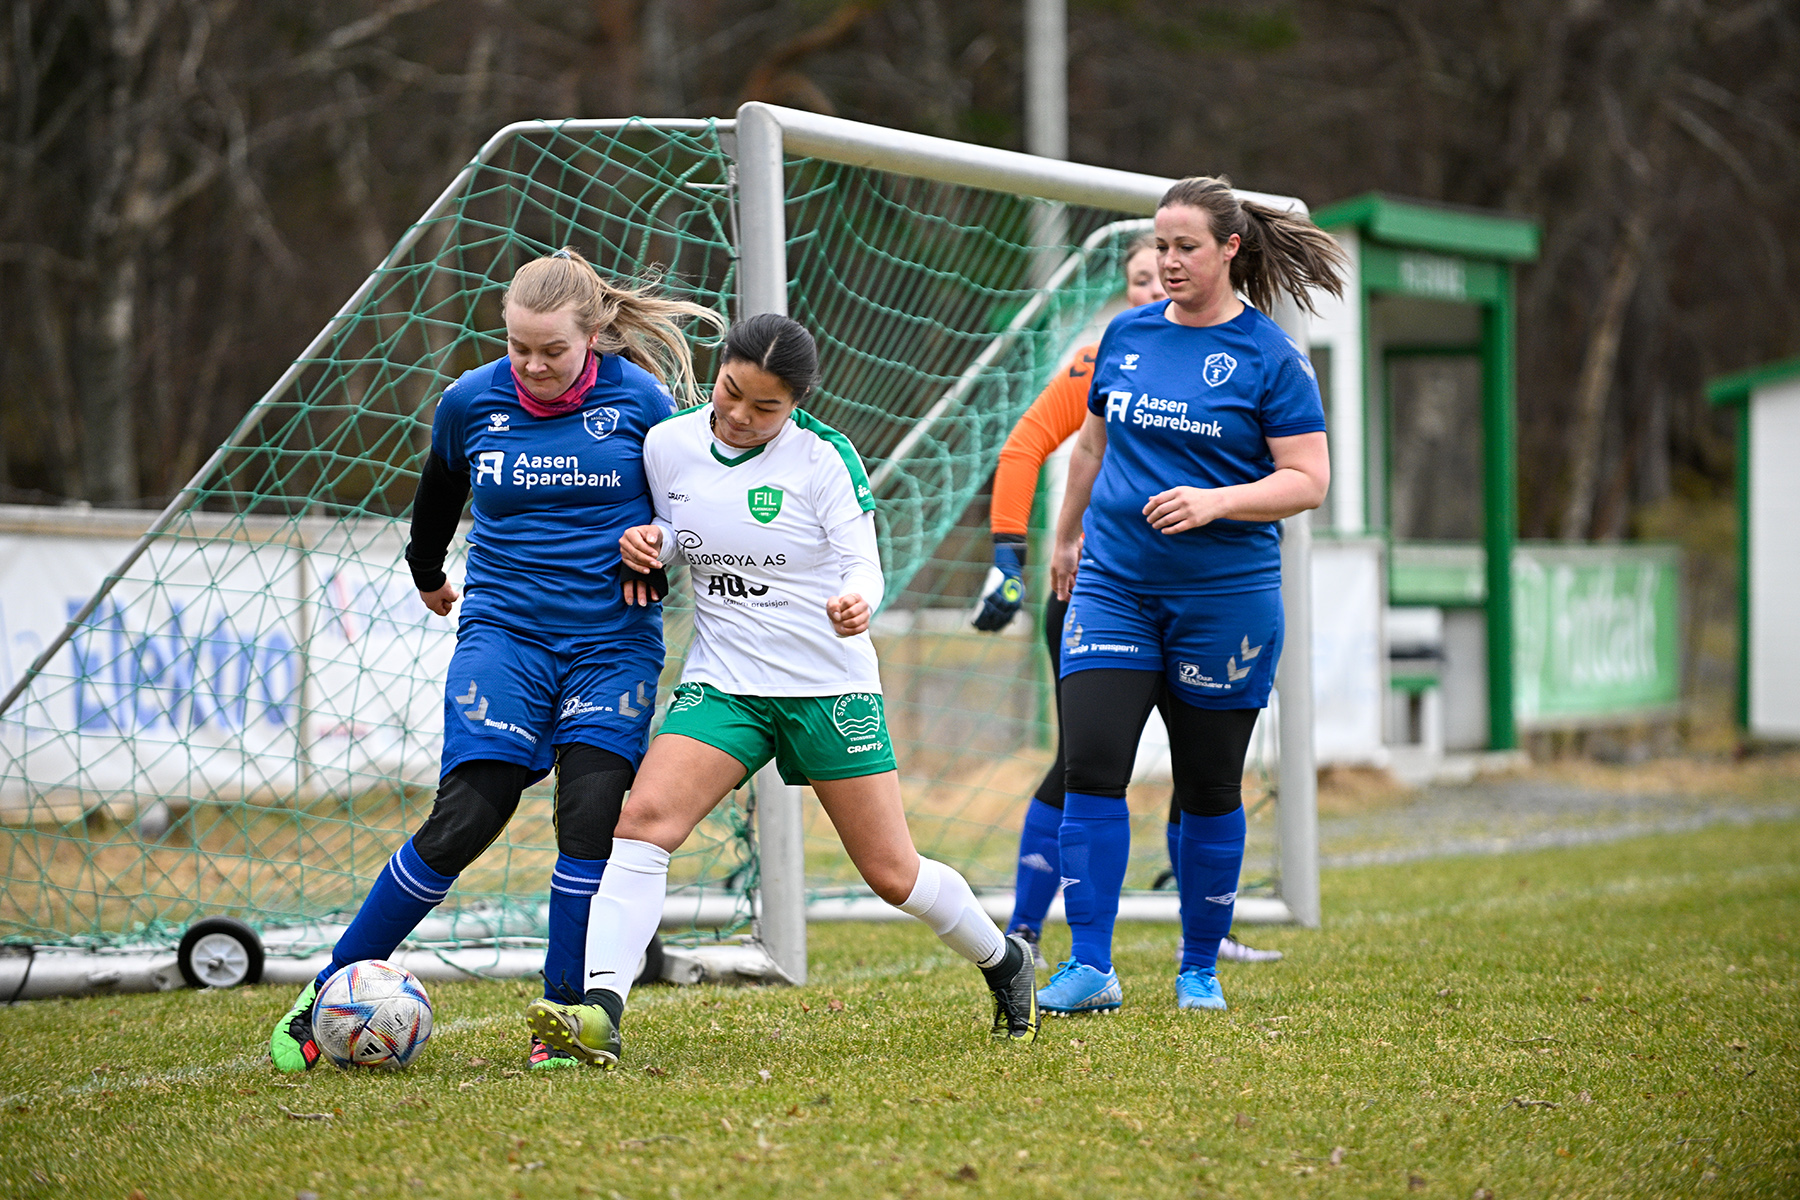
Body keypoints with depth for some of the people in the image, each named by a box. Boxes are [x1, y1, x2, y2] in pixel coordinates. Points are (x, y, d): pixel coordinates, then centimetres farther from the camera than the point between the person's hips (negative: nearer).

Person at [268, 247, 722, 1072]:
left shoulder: (638, 400, -4)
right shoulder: (470, 401, 0)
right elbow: (438, 493, 21)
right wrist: (427, 576, 35)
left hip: (613, 641, 0)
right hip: (503, 633, 0)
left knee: (593, 819, -14)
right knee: (465, 820, -11)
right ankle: (327, 994, 0)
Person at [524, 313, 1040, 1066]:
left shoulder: (825, 457, -11)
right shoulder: (667, 445, -1)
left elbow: (863, 562, -14)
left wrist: (856, 601, -37)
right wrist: (648, 540, -7)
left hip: (832, 687, -2)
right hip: (722, 684, 2)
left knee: (891, 874, 5)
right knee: (645, 817, -22)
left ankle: (1004, 962, 33)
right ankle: (599, 1011, -29)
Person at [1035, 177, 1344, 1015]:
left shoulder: (1270, 358, -5)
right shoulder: (1128, 335, 9)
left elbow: (1308, 480, -8)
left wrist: (1215, 503, -22)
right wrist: (1067, 538, 28)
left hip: (1223, 597, -3)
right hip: (1113, 589, 3)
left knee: (1208, 789, 5)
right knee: (1090, 765, -11)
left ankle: (1200, 970, 19)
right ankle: (1090, 968, -10)